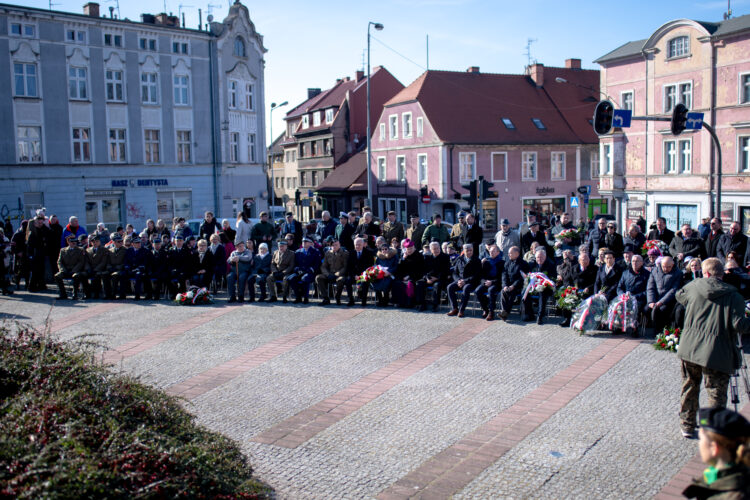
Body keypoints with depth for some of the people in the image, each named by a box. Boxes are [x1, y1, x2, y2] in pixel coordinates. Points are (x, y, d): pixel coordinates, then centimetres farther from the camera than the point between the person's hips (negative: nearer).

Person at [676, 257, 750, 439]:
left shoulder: (693, 287, 1)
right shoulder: (733, 296, -8)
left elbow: (678, 296, 23)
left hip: (690, 349, 4)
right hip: (717, 354, -3)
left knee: (689, 387, 18)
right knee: (716, 394, 4)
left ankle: (687, 426, 27)